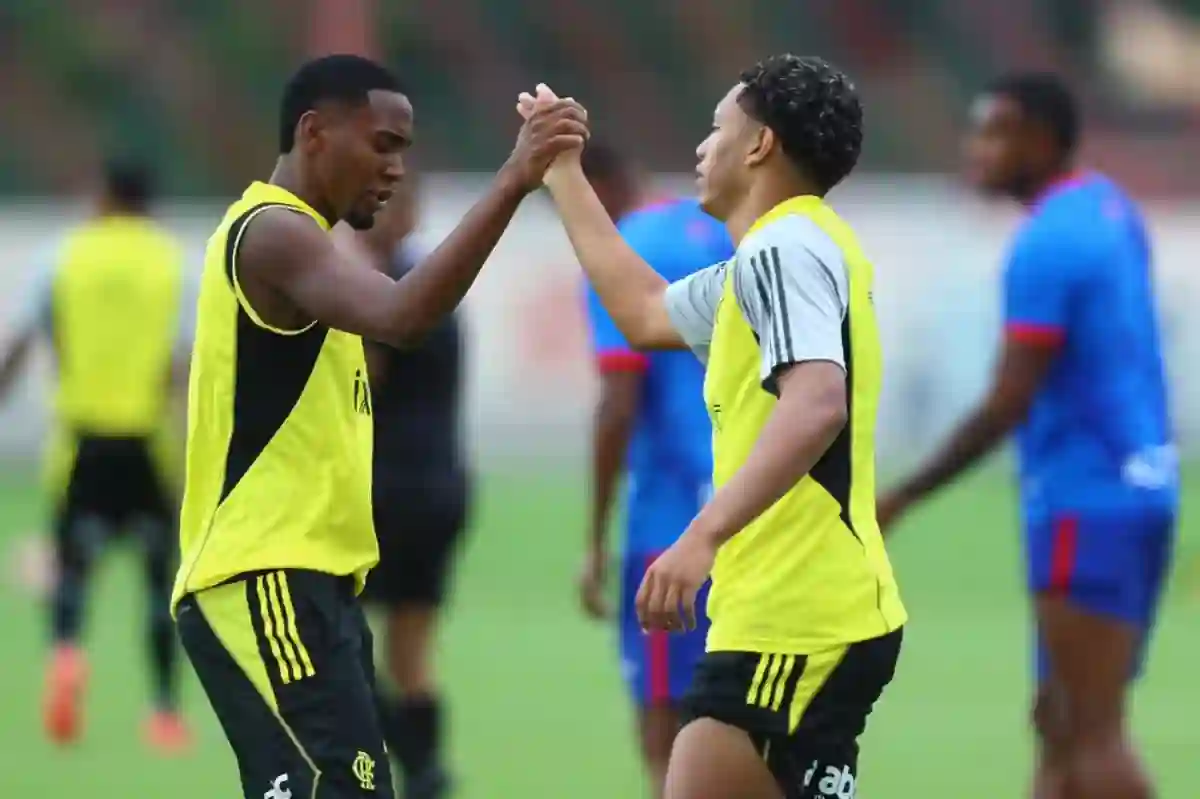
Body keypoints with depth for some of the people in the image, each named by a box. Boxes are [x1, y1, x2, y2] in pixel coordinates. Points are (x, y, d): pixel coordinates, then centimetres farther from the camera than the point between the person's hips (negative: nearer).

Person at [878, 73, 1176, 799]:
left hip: (1086, 503, -9)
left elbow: (1007, 405, -19)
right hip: (1142, 486, 9)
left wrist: (900, 500, -13)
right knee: (1062, 722, 12)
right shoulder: (1111, 208, 12)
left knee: (1093, 732, -7)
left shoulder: (1045, 246, -16)